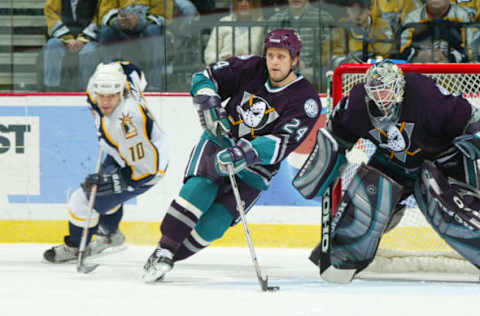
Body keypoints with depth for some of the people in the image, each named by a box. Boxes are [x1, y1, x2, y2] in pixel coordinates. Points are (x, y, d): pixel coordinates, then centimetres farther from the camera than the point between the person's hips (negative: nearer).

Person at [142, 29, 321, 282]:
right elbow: (205, 78, 2)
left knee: (213, 224, -13)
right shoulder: (251, 69, -4)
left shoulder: (306, 101, -14)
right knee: (199, 189, -26)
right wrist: (211, 107, -19)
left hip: (254, 169, -1)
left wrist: (248, 153, -41)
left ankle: (166, 259, 1)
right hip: (218, 143, 1)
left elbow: (282, 143, -26)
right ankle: (163, 250, -23)